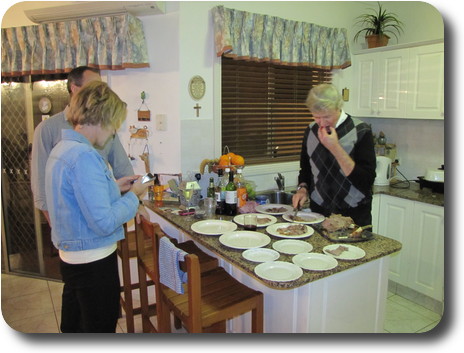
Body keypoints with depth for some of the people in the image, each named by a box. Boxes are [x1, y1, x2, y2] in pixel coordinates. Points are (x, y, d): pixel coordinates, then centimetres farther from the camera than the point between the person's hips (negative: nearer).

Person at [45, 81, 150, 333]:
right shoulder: (84, 156, -25)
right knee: (101, 328, 10)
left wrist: (114, 187, 8)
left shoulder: (61, 149, 5)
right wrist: (133, 196, -13)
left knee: (73, 325, 26)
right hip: (93, 262, -9)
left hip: (69, 256, 10)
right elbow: (104, 223, -27)